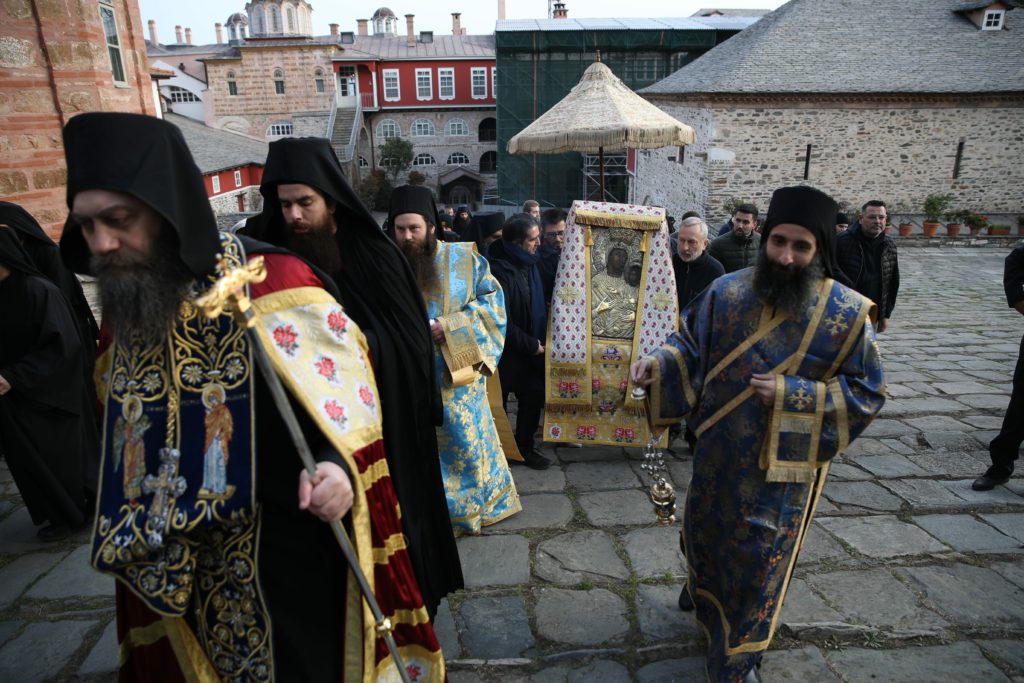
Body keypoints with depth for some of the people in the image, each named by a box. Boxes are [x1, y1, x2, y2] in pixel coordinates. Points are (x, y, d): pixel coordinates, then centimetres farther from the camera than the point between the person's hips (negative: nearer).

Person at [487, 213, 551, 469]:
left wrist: (538, 340, 6)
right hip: (505, 350, -8)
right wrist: (531, 345, -15)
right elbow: (501, 321, -23)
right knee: (498, 402, 7)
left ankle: (525, 446, 30)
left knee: (535, 394, 12)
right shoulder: (499, 270, -24)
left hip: (529, 349, 8)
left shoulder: (528, 262, 2)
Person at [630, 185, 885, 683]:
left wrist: (791, 394, -22)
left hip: (784, 462, -2)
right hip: (720, 451, 3)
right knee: (704, 530, 24)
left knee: (760, 559, 11)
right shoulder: (727, 292, -10)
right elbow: (690, 344, -2)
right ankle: (704, 587, 59)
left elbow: (867, 391, -8)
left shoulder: (847, 314, -15)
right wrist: (658, 362, -23)